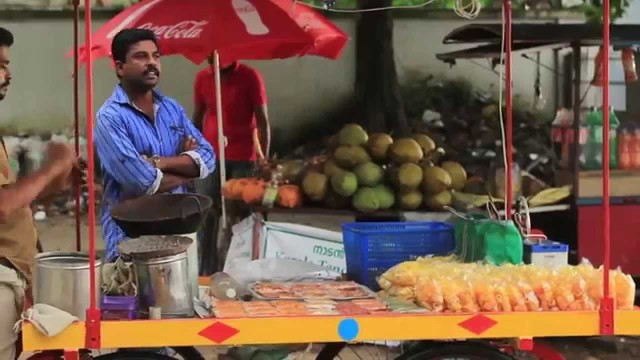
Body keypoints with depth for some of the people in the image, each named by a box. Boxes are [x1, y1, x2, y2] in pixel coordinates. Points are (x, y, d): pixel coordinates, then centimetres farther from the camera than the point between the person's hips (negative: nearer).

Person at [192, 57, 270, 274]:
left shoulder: (250, 77, -7)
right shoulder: (202, 77, 4)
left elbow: (262, 121, -6)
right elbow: (197, 117, 12)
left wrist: (265, 159, -10)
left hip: (243, 158, -3)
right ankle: (207, 273, 9)